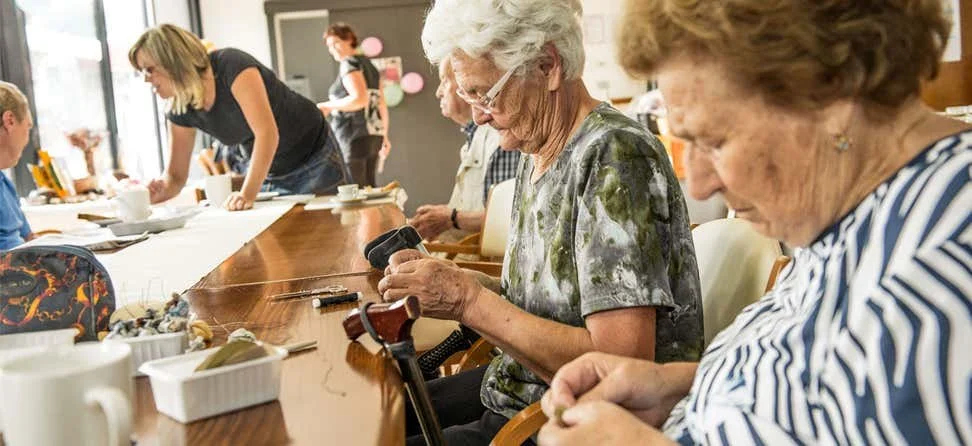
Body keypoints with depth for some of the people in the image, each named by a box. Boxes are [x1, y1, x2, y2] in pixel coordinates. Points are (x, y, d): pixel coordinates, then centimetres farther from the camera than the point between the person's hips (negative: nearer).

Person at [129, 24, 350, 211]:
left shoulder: (231, 65, -27)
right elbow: (176, 176, -3)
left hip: (314, 158, -5)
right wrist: (159, 191, -26)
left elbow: (267, 132, -34)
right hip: (271, 174, 6)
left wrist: (248, 194, -39)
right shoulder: (180, 111, -7)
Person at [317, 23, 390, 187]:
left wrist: (327, 106, -13)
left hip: (355, 135, -9)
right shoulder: (369, 64, 18)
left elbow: (360, 99, -21)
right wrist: (384, 136, 23)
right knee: (369, 186, 11)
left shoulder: (349, 64, -7)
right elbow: (382, 104, 19)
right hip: (373, 134, 9)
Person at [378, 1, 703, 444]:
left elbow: (624, 366, -28)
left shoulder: (616, 155, -23)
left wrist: (469, 300, -24)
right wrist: (446, 279, -4)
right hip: (518, 393, 9)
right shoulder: (537, 152, 5)